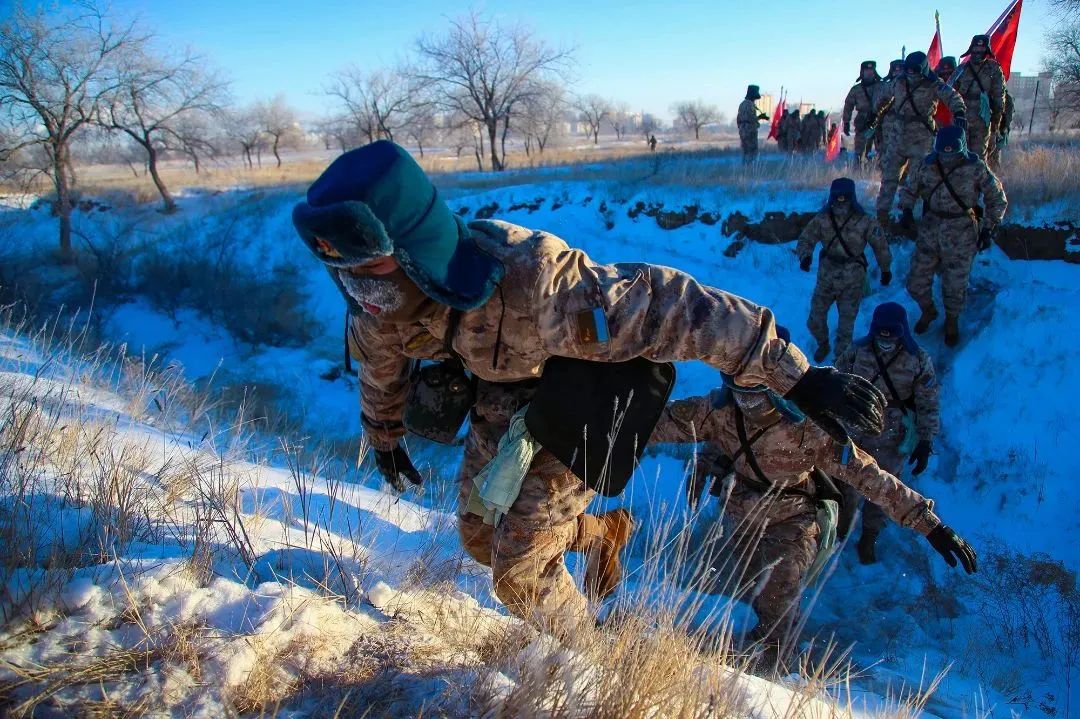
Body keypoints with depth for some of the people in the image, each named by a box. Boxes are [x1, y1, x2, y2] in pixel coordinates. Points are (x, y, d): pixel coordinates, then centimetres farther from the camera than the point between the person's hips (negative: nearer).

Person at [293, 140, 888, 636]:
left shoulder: (530, 283, -44)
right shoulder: (382, 298, -21)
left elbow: (672, 309, -42)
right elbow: (380, 370, 3)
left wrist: (799, 379, -41)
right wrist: (385, 443, 21)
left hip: (575, 414, -6)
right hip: (499, 408, 7)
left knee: (517, 571, -4)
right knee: (479, 534, 18)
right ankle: (600, 531, 42)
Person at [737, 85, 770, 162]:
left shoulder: (742, 104, 15)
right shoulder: (750, 104, -13)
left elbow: (738, 119, 18)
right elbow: (751, 119, -19)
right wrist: (760, 117, -5)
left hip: (742, 130, 9)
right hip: (750, 131, -9)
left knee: (745, 152, 11)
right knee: (752, 152, -8)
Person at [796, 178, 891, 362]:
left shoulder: (864, 221, -12)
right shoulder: (822, 219, -9)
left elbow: (880, 245, 1)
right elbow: (805, 240, -9)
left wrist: (886, 269, 13)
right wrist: (805, 256, -31)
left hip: (852, 281, -2)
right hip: (826, 277, 2)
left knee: (846, 325, 5)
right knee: (815, 321, 10)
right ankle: (823, 345, 41)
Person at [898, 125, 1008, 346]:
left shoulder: (975, 168, -13)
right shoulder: (927, 165, -7)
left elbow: (997, 198, -1)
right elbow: (909, 189, 9)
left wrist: (988, 228, -7)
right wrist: (907, 210, -9)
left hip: (961, 235, -2)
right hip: (930, 230, 3)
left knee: (955, 286, 8)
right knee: (916, 283, 7)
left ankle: (952, 321, 37)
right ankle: (928, 311, 38)